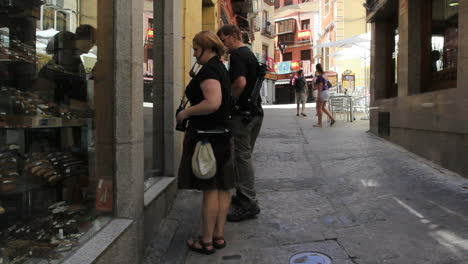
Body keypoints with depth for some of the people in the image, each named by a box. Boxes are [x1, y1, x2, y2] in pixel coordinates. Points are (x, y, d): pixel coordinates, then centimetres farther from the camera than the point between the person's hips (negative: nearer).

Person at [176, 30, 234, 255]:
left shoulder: (208, 70, -15)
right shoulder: (221, 68, 15)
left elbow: (213, 102, -30)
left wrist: (186, 112, -18)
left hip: (206, 135, -10)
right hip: (222, 135, 10)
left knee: (210, 189, -1)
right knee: (222, 188, 12)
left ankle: (206, 241, 12)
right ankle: (219, 236, 24)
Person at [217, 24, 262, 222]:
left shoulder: (237, 54, -12)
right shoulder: (250, 54, 19)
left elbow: (240, 82, -27)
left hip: (242, 113, -10)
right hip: (255, 111, 10)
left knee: (242, 157, -4)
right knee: (244, 155, 16)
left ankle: (249, 204, 3)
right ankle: (243, 196, 27)